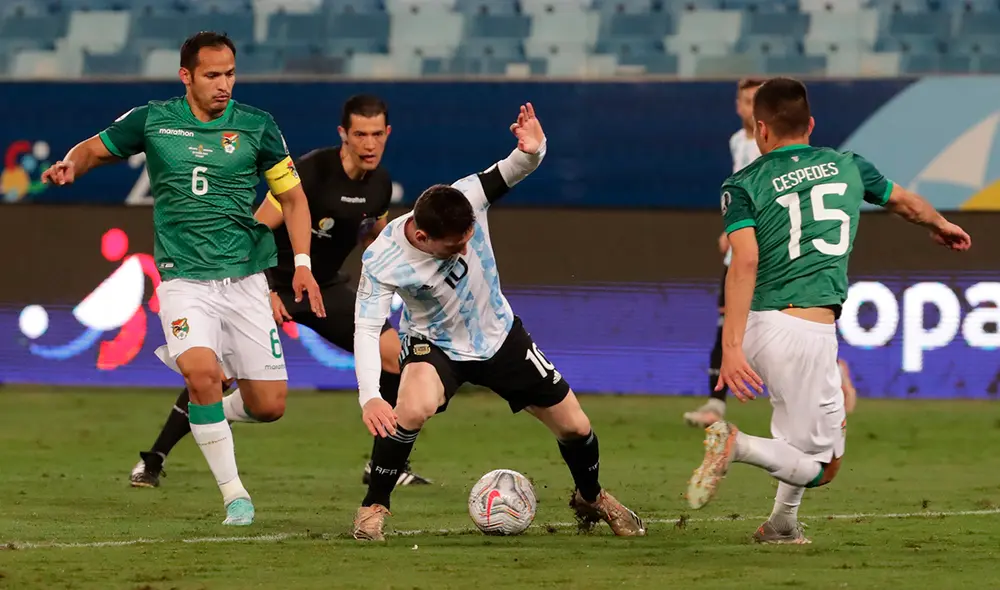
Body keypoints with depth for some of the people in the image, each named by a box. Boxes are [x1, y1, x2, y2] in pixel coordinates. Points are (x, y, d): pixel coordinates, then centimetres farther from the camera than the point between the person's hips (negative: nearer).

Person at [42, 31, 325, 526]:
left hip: (245, 280, 2)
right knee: (202, 371, -28)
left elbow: (292, 195, 10)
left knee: (269, 406, -2)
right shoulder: (151, 121, 1)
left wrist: (302, 263, 0)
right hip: (184, 279, -2)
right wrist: (70, 166, -7)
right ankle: (233, 492, -13)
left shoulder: (256, 127, 2)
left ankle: (212, 412, 33)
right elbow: (94, 149, 16)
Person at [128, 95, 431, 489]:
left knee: (395, 354, -9)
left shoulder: (379, 183, -3)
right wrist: (264, 291, -27)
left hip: (325, 287, 6)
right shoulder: (310, 172, -24)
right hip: (274, 281, -6)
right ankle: (152, 461, -5)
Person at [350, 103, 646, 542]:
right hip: (434, 345, -4)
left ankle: (590, 497, 41)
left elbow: (511, 173, -19)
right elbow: (366, 329, -33)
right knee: (413, 407, -37)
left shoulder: (466, 201, -27)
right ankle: (373, 507, -15)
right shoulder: (382, 262, -32)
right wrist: (368, 397, -47)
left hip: (499, 335, 4)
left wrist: (531, 151, -44)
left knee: (575, 427, 7)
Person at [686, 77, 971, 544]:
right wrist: (940, 225, 53)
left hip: (754, 328, 3)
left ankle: (784, 522, 23)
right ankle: (739, 445, -22)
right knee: (822, 466, 3)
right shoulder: (847, 166, 10)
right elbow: (904, 202, 30)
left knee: (829, 423, 30)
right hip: (809, 330, -3)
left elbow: (745, 260, -13)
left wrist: (731, 347, -21)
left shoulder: (744, 185, 4)